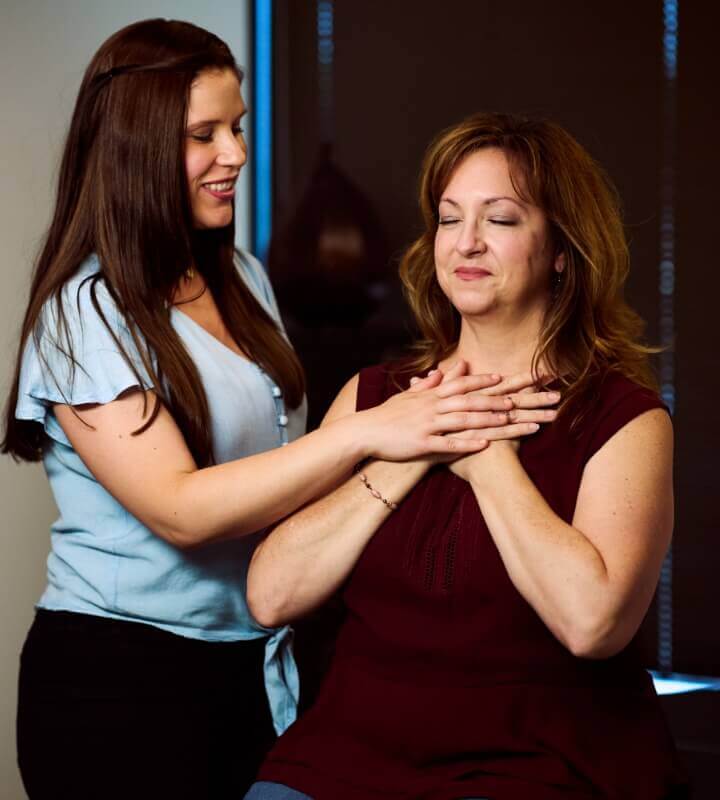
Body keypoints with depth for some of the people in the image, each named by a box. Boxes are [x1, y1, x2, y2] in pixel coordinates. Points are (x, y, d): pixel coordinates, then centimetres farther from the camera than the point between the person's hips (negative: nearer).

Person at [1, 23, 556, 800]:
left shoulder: (244, 279, 8)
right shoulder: (84, 313, -14)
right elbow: (179, 510, -23)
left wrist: (415, 418, -2)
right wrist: (362, 432, -29)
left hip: (255, 670, 6)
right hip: (121, 682, -6)